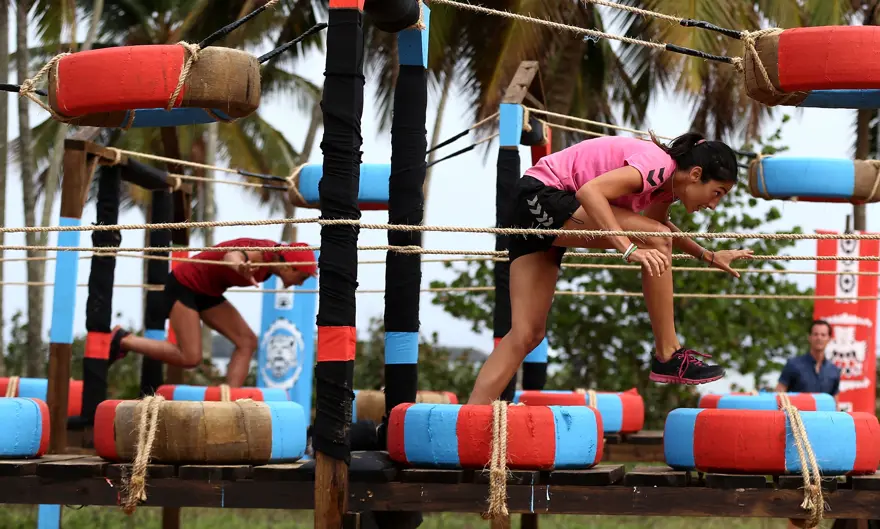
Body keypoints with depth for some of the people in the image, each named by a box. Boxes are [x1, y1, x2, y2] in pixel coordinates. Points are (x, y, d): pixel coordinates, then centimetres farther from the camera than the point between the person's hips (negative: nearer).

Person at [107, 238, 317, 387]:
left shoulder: (274, 253, -2)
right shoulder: (258, 255, -29)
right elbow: (231, 255, -54)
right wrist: (240, 266, -77)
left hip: (207, 291, 10)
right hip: (185, 284, -10)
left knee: (247, 342, -1)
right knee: (190, 357, -14)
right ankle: (123, 340, 0)